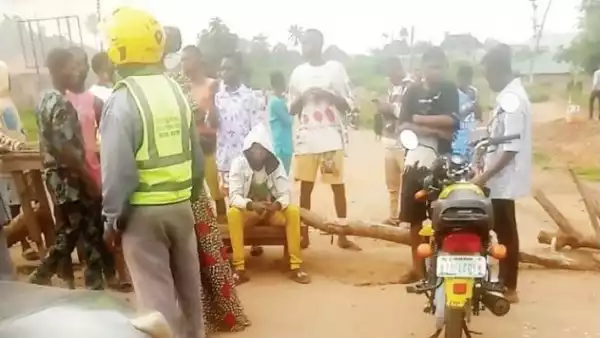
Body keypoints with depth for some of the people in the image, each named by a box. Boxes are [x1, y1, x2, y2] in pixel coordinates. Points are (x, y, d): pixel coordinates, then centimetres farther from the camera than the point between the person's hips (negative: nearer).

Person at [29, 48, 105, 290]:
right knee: (91, 236, 2)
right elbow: (67, 150, -23)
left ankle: (41, 279, 24)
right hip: (70, 180, -9)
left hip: (56, 178, 9)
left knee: (67, 234, 18)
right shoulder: (62, 105, -19)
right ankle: (94, 288, 12)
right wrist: (90, 180, -17)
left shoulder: (45, 101, 12)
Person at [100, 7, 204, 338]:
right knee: (188, 283, 20)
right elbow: (196, 155, 7)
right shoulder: (175, 90, 3)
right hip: (180, 205, 6)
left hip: (142, 211, -6)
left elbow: (118, 171, -16)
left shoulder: (122, 101, -15)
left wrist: (112, 218, -4)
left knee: (156, 293, 6)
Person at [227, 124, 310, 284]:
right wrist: (252, 205, -40)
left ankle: (295, 267, -21)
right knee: (232, 213, -33)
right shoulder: (239, 163, -14)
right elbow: (234, 197, -20)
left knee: (293, 211, -28)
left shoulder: (275, 163, -10)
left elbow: (285, 194, -13)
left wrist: (276, 205, -36)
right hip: (248, 210, -1)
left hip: (272, 210, 1)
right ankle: (240, 269, -28)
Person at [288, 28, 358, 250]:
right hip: (306, 137, 2)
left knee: (338, 184, 1)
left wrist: (327, 94, -13)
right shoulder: (298, 72, 10)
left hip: (332, 136, -2)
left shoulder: (336, 68, 3)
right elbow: (292, 109, 12)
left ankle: (343, 235, 9)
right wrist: (302, 97, -8)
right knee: (305, 186, 5)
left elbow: (349, 104, 1)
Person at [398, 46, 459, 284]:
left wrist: (418, 119, -7)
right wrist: (437, 130, -12)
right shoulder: (412, 92, 7)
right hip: (415, 161, 2)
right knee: (415, 217, 7)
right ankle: (417, 266, 19)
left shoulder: (450, 90, 3)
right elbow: (404, 127, -4)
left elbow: (450, 121, -12)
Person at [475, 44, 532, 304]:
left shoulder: (512, 99, -21)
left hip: (503, 180, -10)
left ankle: (509, 288, 14)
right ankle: (503, 282, 29)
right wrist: (485, 171, 20)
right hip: (499, 178, 10)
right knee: (502, 231, 16)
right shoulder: (508, 95, 10)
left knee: (505, 233, 1)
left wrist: (485, 176, -24)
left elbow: (512, 148, -25)